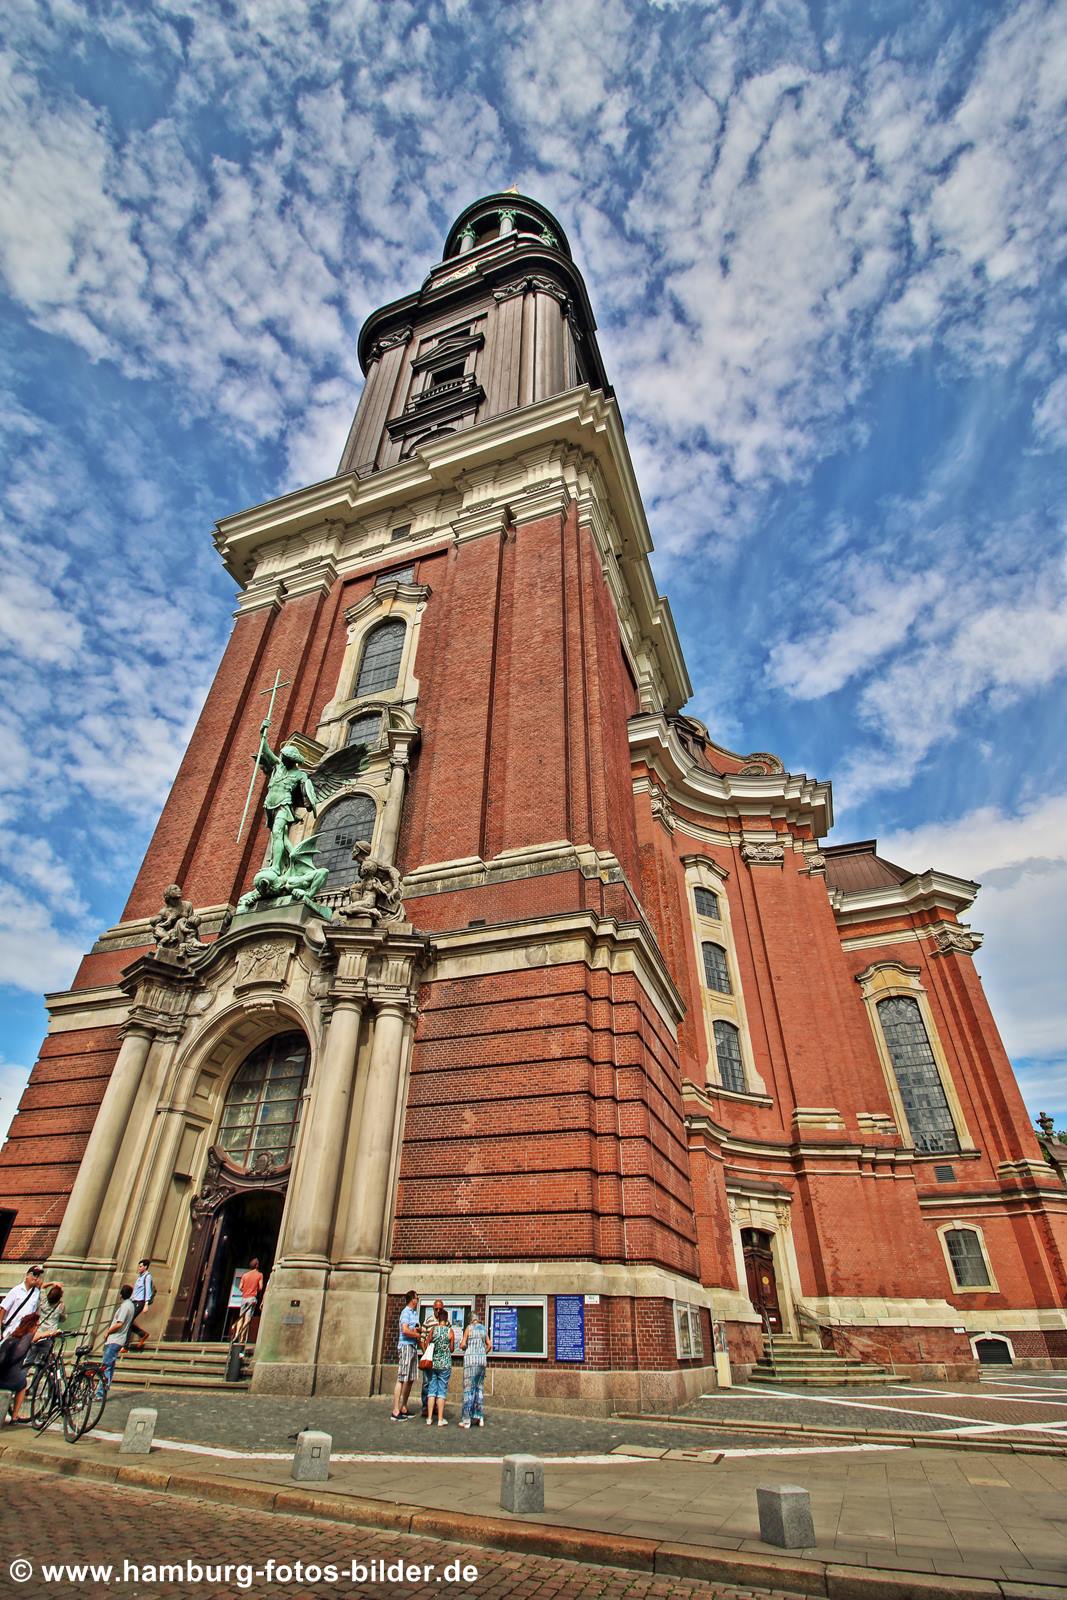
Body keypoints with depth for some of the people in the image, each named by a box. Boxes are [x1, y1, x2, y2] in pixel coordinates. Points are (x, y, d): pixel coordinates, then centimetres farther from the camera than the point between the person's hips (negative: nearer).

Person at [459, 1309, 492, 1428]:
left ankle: (467, 1420, 1)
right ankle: (480, 1418, 13)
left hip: (470, 1359, -5)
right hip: (482, 1360, 5)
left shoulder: (469, 1327, -3)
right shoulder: (484, 1329, 11)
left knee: (468, 1388, 0)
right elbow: (489, 1345, 12)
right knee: (480, 1388, 12)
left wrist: (462, 1347, 15)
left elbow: (462, 1345, -6)